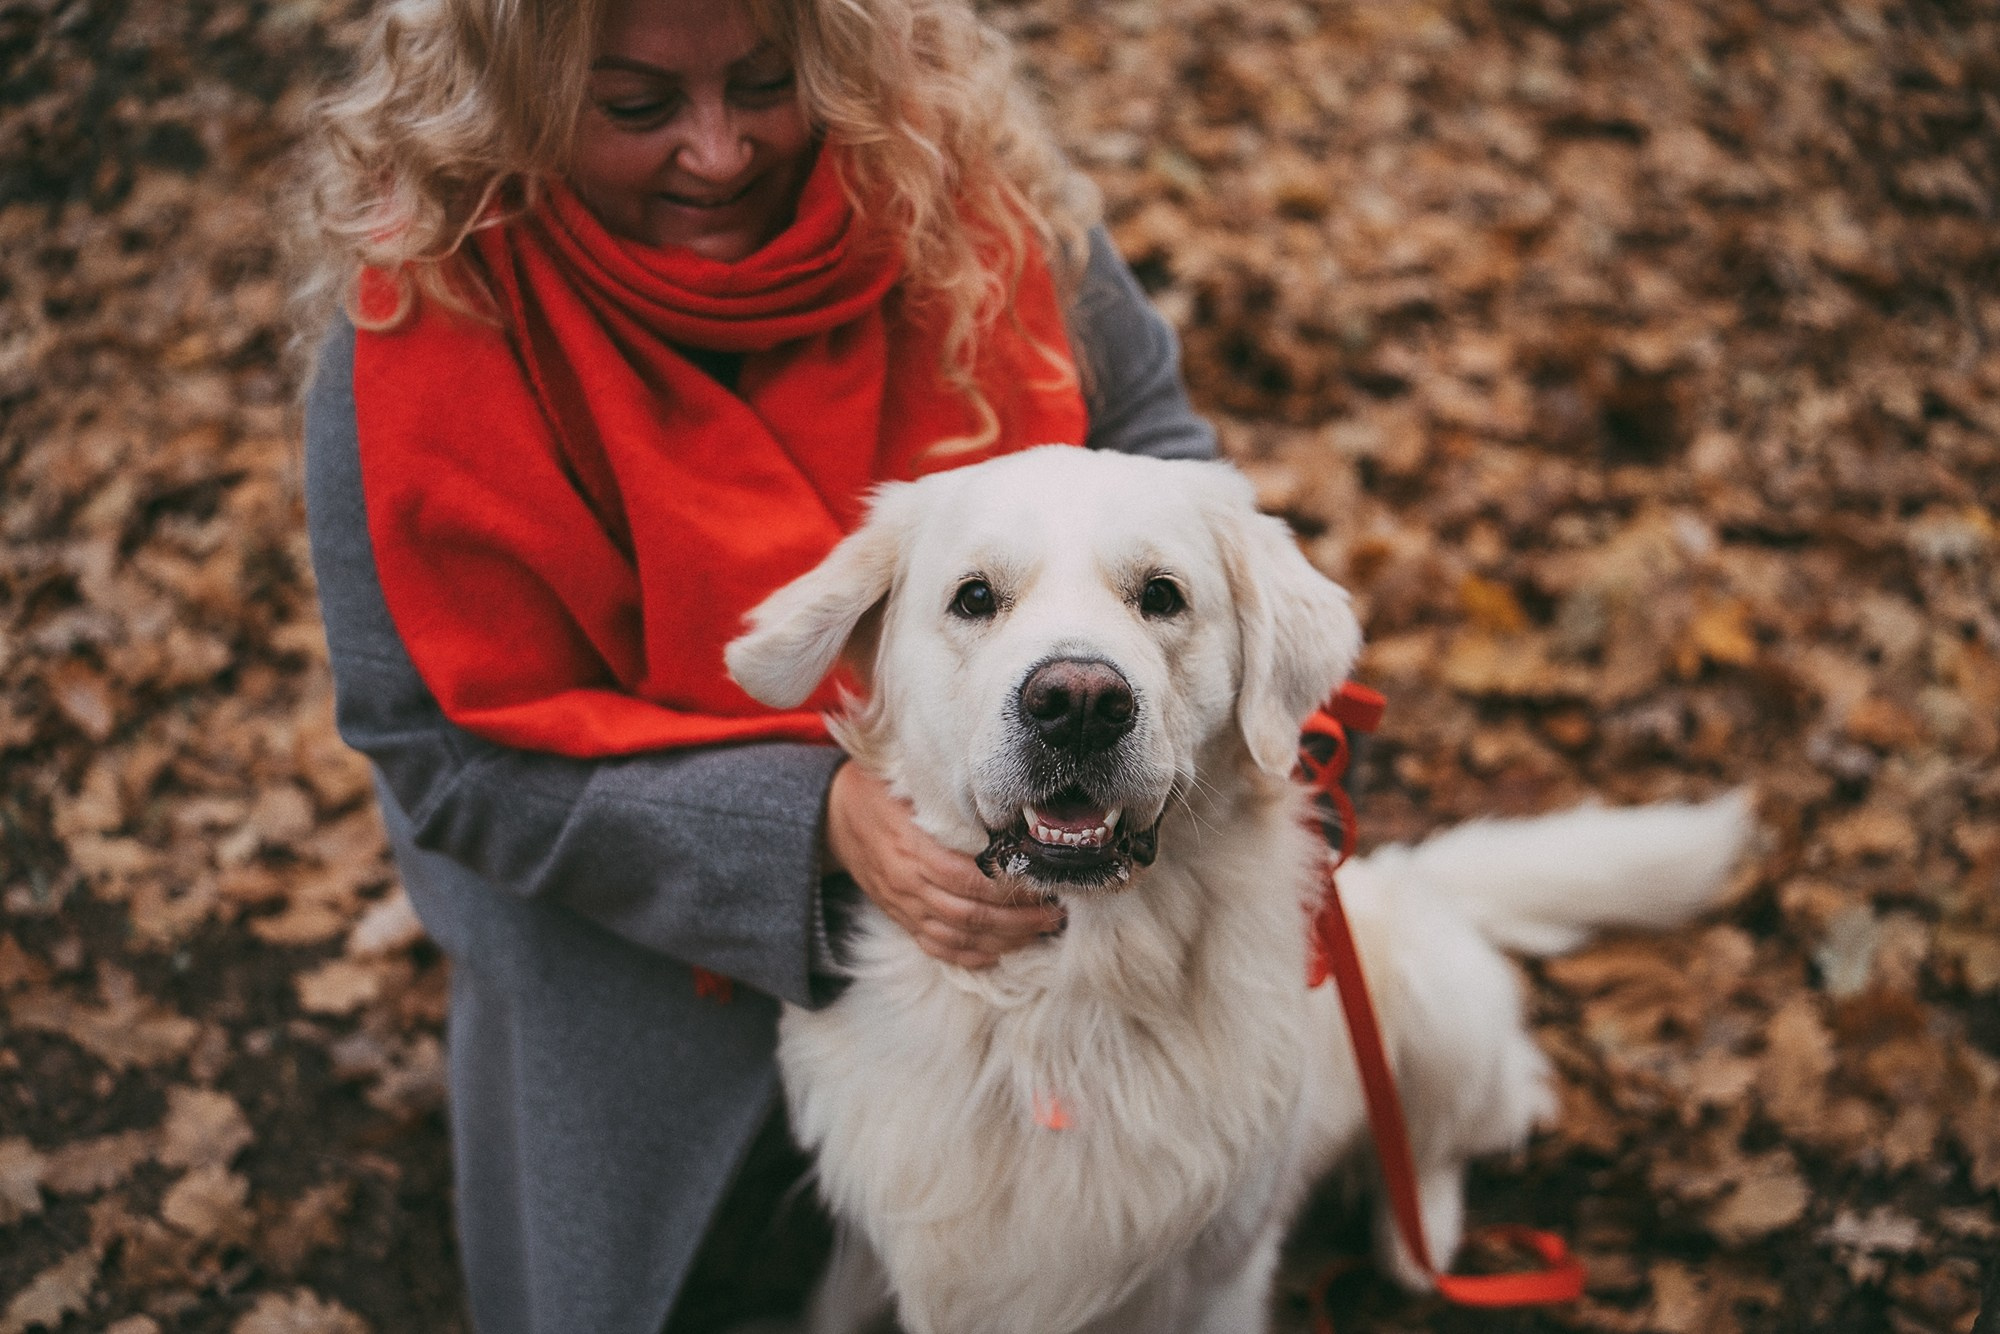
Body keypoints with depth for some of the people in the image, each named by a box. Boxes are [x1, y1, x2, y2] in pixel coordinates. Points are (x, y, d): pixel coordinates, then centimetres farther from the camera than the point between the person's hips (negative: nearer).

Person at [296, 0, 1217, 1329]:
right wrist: (817, 817, -33)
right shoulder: (426, 338, -26)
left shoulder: (960, 184, -20)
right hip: (637, 938, -2)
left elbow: (1150, 433, -6)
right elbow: (452, 753, -22)